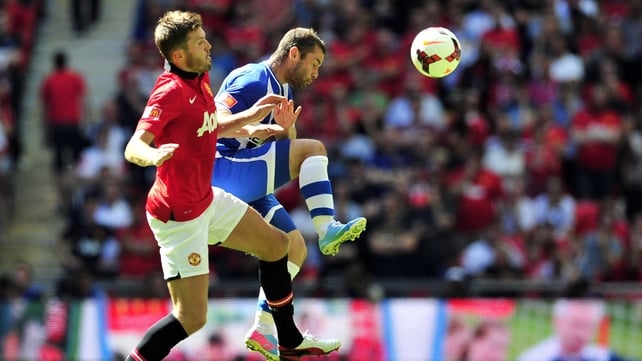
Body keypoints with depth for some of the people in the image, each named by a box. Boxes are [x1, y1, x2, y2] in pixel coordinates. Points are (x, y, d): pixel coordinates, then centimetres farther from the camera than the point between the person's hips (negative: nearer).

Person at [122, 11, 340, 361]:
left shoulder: (200, 82, 4)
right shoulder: (171, 92, -24)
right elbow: (133, 148, -33)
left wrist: (251, 116, 16)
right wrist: (154, 156, -54)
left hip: (207, 200, 10)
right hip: (179, 217, -10)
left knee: (275, 244, 23)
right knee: (191, 318, -14)